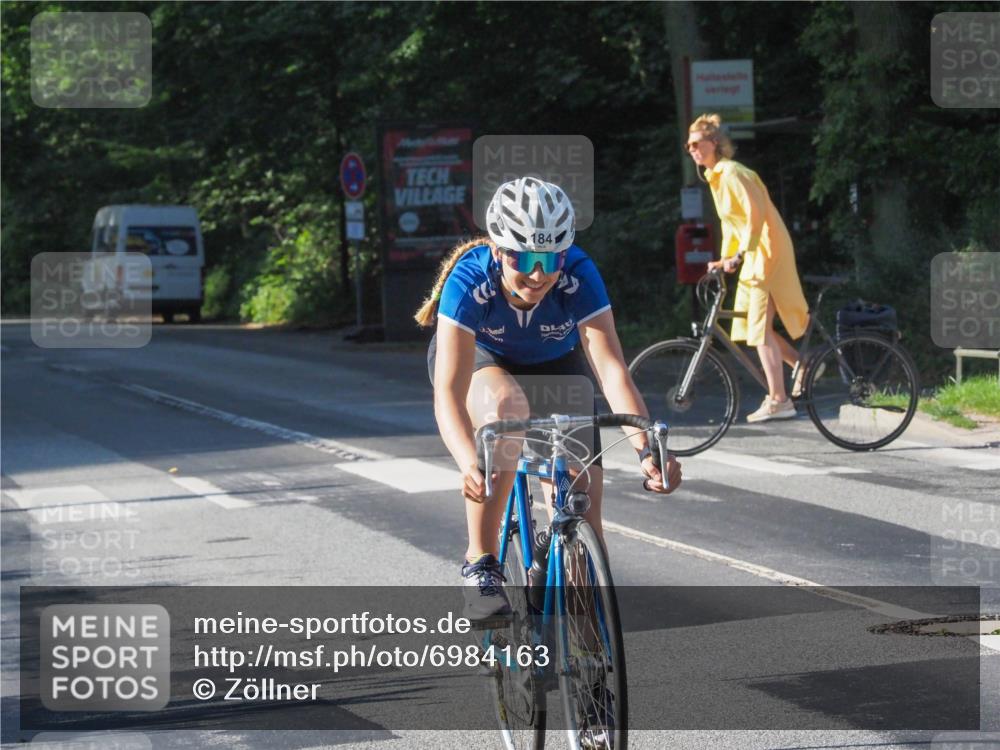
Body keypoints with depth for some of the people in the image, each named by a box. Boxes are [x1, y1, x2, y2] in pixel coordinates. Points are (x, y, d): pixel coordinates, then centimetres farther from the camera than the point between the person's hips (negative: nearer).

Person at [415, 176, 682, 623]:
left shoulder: (578, 276, -33)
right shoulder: (470, 280, -36)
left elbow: (613, 371, -40)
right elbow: (448, 391, -44)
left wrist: (646, 449, -55)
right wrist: (470, 463, -61)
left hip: (554, 364, 2)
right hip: (479, 359, -2)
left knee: (582, 517, -12)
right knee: (506, 405, -39)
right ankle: (481, 564, -26)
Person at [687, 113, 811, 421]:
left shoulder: (732, 173, -13)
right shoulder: (716, 177, 16)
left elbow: (756, 213, -23)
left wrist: (740, 254, -27)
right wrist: (725, 259, 17)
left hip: (767, 253, -10)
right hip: (753, 256, 10)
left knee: (759, 328, -10)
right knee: (752, 326, 11)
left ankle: (778, 400, -9)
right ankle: (803, 366, 21)